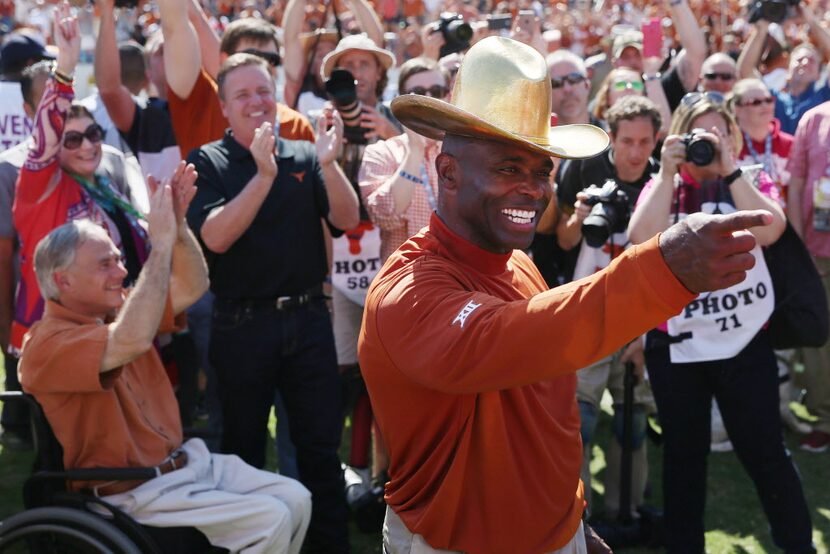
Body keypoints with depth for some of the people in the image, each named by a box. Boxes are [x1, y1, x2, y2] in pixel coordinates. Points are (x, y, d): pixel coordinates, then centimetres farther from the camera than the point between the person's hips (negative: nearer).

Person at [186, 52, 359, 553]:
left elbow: (347, 221, -4)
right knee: (244, 447, 11)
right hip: (242, 324, -2)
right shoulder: (208, 163, -3)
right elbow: (215, 237, -18)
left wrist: (328, 163, -20)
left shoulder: (304, 155, 5)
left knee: (322, 444, 9)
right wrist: (263, 174, -26)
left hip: (308, 318, 2)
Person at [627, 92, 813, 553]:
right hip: (675, 346, 1)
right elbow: (641, 242, -14)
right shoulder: (661, 187, 5)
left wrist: (729, 170, -18)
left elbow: (769, 230, -17)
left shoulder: (753, 182, 4)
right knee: (684, 454, 13)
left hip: (746, 342, -1)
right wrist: (668, 173, -16)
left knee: (766, 452, 3)